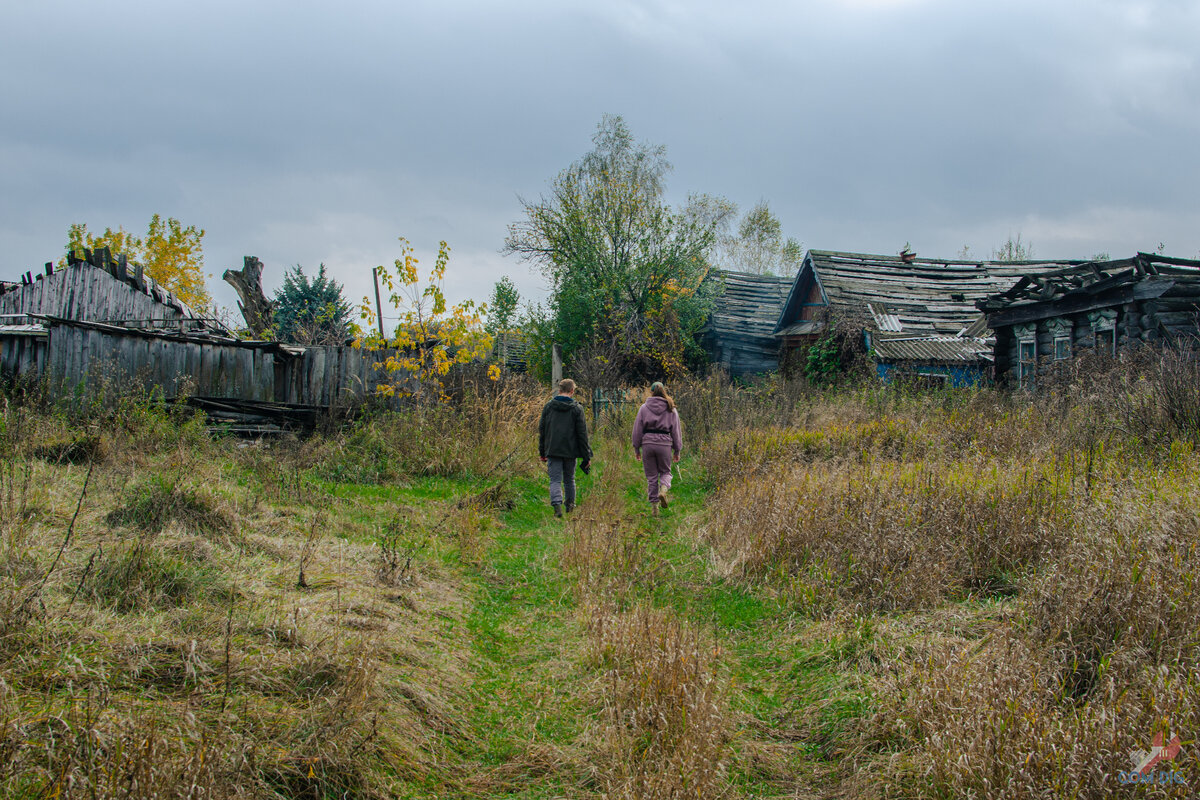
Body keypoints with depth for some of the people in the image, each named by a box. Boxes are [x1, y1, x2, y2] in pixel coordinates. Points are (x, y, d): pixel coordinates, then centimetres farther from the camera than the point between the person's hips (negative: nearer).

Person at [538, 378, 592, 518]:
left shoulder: (548, 406, 2)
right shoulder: (576, 408, -4)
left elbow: (541, 430, 6)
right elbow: (582, 434, -4)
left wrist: (542, 452, 14)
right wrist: (587, 456, 1)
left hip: (552, 450, 0)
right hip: (570, 451, 0)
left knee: (555, 480, -2)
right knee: (569, 479, 17)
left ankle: (557, 504, -24)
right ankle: (570, 505, 27)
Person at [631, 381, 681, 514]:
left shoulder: (644, 408, 3)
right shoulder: (671, 410, 5)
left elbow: (637, 429, 3)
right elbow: (676, 431, 7)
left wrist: (636, 448, 10)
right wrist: (677, 450, 14)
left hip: (648, 443, 0)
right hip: (664, 444, 0)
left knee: (651, 476, 9)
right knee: (665, 471, 17)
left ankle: (654, 505, 9)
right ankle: (663, 489, -14)